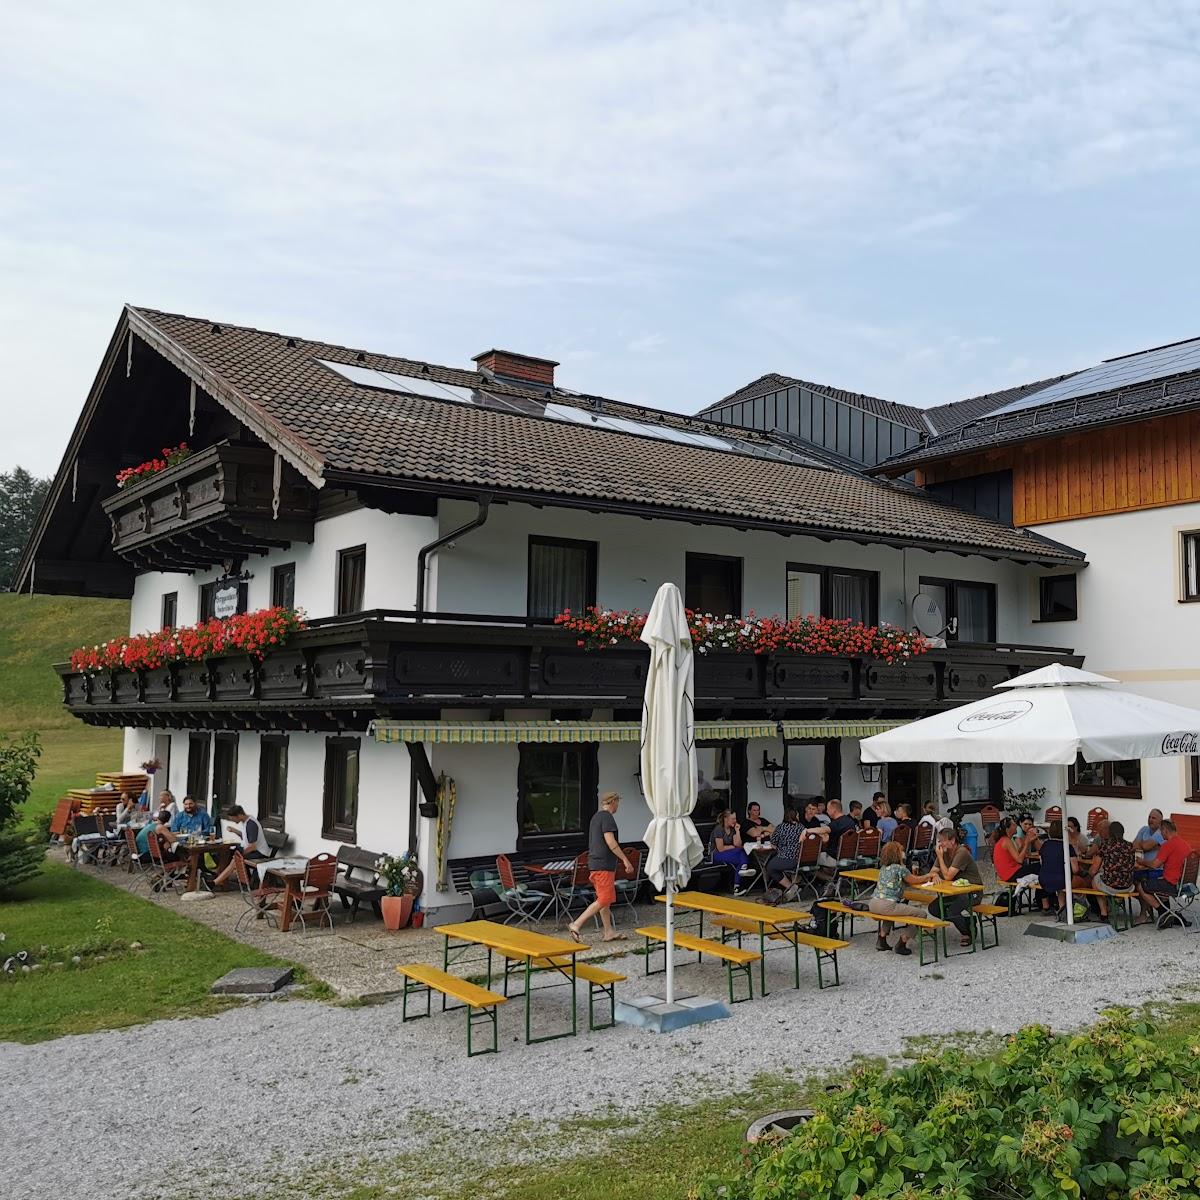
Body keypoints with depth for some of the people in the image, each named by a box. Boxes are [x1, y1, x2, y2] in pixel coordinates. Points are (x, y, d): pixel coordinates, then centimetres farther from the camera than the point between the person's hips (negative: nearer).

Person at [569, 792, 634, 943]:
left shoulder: (595, 817, 18)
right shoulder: (607, 817, -12)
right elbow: (610, 842, -20)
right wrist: (625, 859, -17)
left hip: (595, 863, 10)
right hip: (604, 865, -10)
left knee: (605, 900, 13)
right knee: (604, 900, -8)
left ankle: (609, 932, 15)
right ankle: (576, 925, -12)